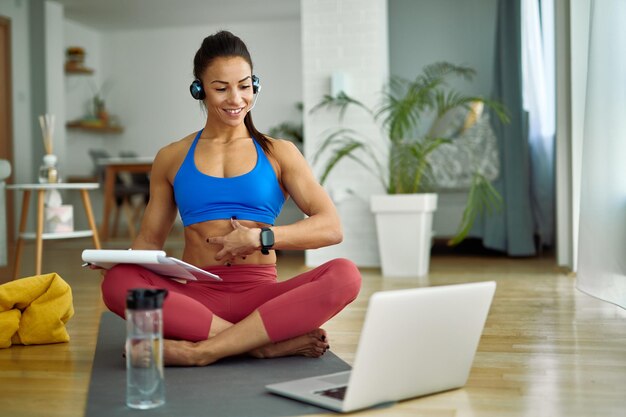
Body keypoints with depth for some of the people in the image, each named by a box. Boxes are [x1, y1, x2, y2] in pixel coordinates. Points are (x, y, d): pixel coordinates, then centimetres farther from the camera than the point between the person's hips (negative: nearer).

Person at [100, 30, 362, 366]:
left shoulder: (278, 153, 10)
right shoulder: (172, 158, 15)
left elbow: (331, 228, 0)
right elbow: (149, 238, 18)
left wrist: (261, 238, -15)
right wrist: (119, 261, -6)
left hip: (260, 293, 0)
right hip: (195, 296, 1)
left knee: (345, 275, -29)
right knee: (117, 283, -30)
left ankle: (201, 350, -31)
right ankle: (268, 344, -27)